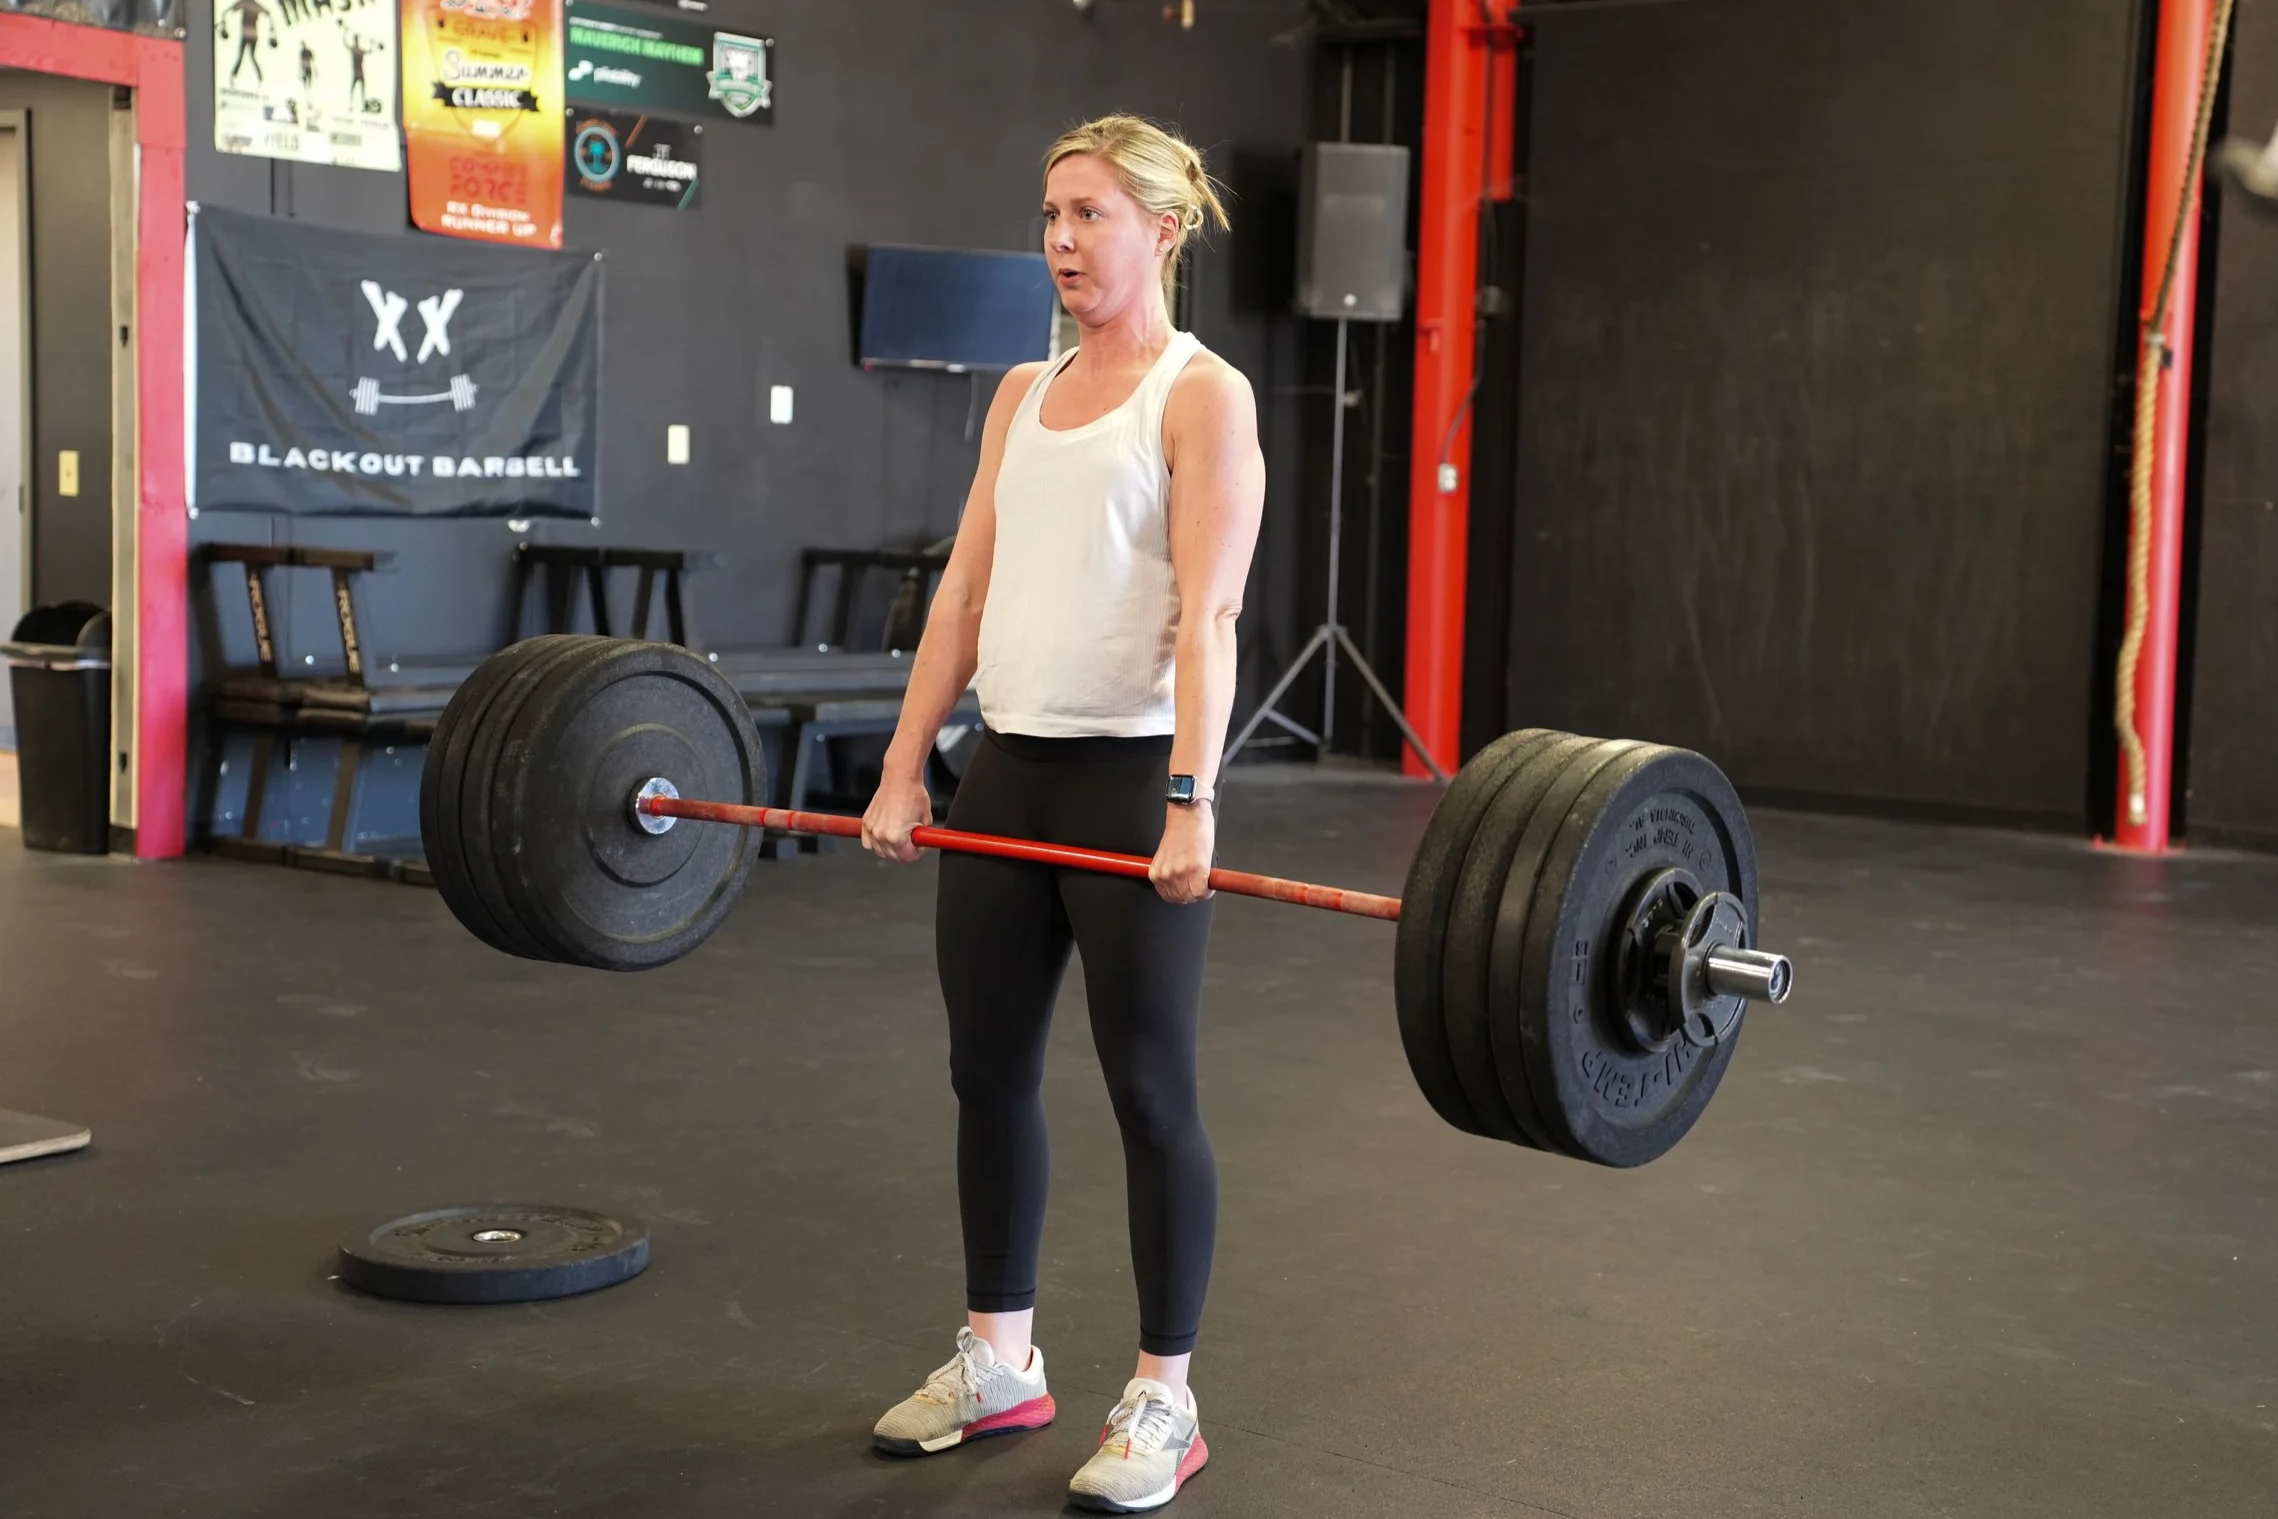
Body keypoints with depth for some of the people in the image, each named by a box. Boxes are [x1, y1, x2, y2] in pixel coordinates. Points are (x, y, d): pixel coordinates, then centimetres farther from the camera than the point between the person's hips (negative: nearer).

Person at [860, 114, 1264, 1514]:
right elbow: (966, 588, 11)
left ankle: (1164, 1400, 13)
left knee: (1151, 1089, 1)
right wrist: (906, 763, 4)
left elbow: (1207, 616, -16)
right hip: (1009, 770, 7)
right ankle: (999, 1358, 28)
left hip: (1131, 776, -7)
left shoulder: (1205, 397, -6)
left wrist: (1191, 802, -25)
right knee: (989, 1073, 12)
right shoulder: (1023, 395, 14)